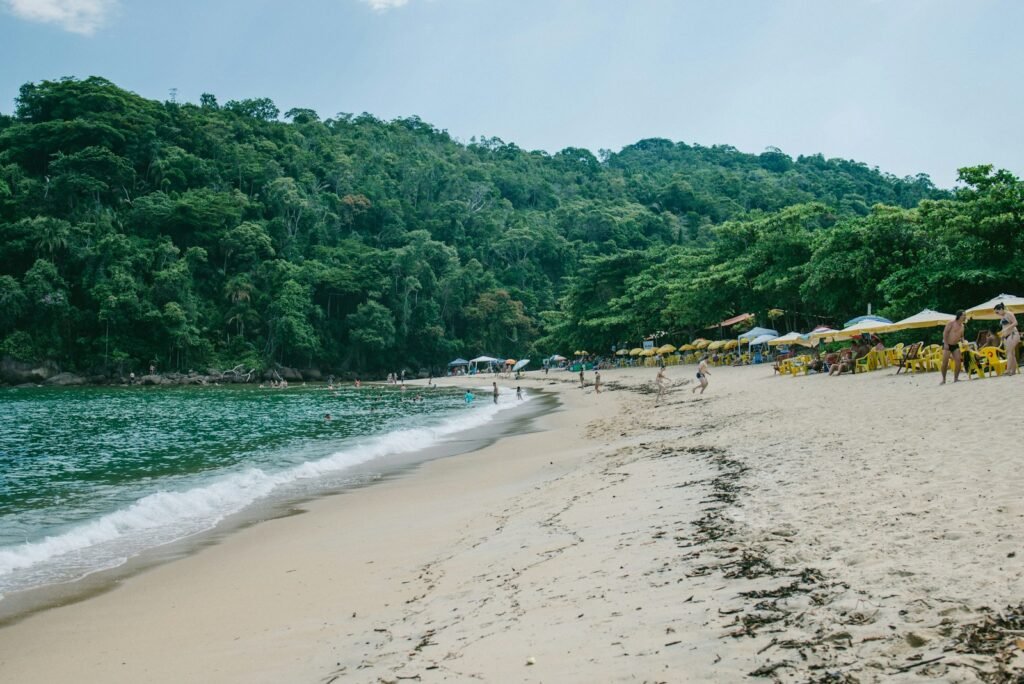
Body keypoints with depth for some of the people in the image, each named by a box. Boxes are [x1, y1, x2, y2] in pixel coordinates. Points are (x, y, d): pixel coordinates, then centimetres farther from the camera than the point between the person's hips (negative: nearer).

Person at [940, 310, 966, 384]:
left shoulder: (962, 326, 11)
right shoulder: (951, 323, -9)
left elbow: (961, 336, 21)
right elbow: (945, 332, -13)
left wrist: (962, 341, -2)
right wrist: (945, 343, -20)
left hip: (955, 345, 6)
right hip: (947, 345, -6)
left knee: (958, 361, -8)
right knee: (945, 362, -8)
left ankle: (956, 378, 2)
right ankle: (943, 379, 2)